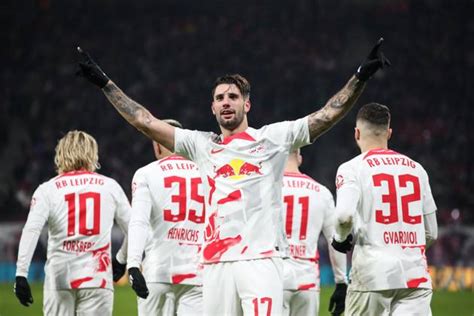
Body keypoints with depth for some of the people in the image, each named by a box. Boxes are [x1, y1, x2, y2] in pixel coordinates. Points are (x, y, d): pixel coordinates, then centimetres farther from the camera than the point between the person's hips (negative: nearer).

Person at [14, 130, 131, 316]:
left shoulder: (48, 189, 3)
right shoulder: (110, 187, 8)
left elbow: (31, 231, -10)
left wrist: (21, 274, -12)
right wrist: (122, 260, 28)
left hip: (59, 278, 0)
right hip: (97, 278, 0)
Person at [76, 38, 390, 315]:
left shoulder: (273, 138, 8)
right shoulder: (202, 145, 17)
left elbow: (328, 115, 2)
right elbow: (145, 122, 18)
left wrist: (361, 76, -8)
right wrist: (105, 83, 17)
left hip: (261, 260, -4)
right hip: (216, 264, 4)